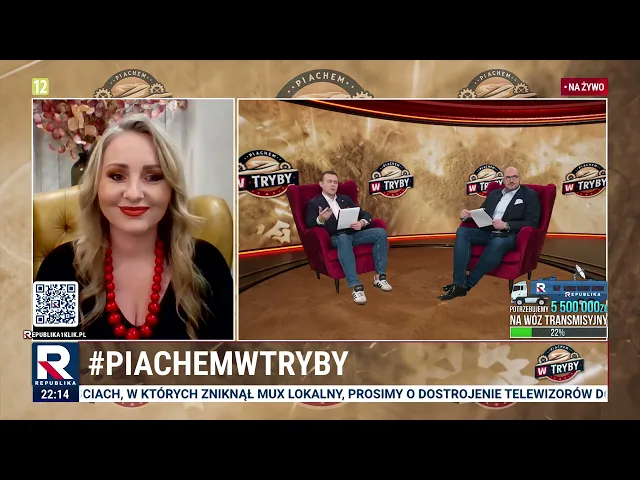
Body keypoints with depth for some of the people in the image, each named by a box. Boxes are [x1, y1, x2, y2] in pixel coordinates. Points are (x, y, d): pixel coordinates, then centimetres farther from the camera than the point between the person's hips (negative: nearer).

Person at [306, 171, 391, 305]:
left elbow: (366, 215, 17)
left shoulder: (346, 199, 22)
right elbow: (310, 225, -4)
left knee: (381, 232, -19)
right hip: (335, 238, -5)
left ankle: (379, 276, -15)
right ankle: (355, 286, -46)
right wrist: (321, 219, -27)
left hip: (354, 233, 5)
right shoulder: (314, 203, 9)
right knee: (344, 239, -41)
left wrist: (361, 223, -7)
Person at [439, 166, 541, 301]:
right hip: (488, 232, 6)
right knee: (462, 232, -20)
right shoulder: (494, 194, 20)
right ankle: (459, 284, -28)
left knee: (497, 243, -40)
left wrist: (506, 225, -20)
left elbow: (531, 223, -7)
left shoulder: (530, 195, 3)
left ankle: (468, 282, -26)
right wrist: (467, 215, -1)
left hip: (510, 235, -6)